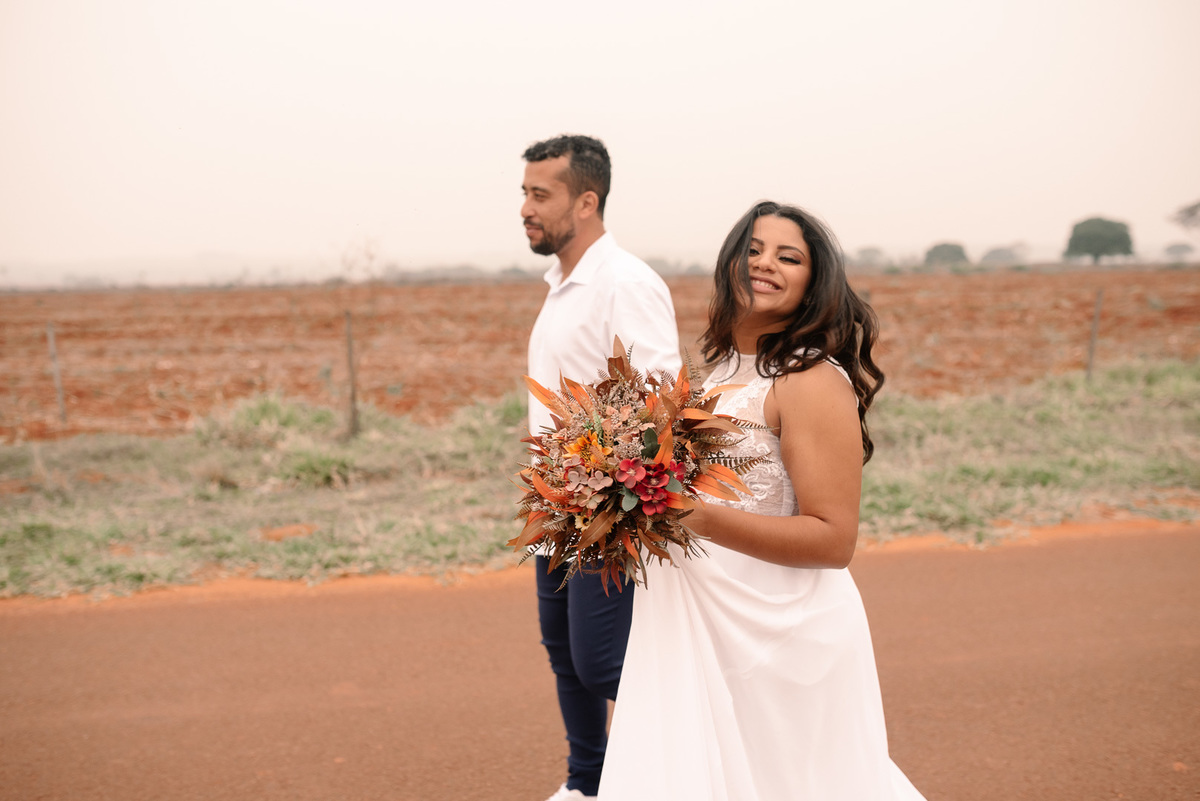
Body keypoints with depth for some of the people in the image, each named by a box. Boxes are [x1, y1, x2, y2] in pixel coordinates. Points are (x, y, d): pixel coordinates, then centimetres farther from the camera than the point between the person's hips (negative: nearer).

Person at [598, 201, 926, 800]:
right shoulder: (724, 368, 9)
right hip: (703, 626, 8)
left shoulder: (811, 380, -16)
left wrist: (702, 518, -27)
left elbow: (833, 540, -20)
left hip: (781, 635, -8)